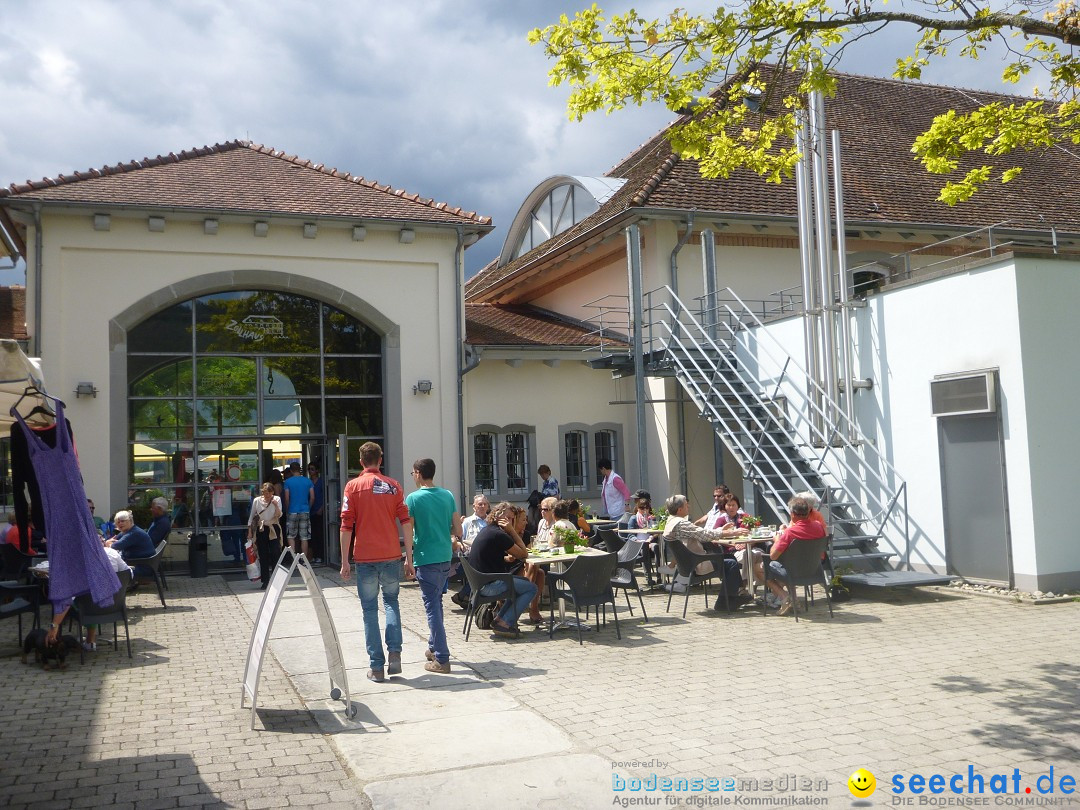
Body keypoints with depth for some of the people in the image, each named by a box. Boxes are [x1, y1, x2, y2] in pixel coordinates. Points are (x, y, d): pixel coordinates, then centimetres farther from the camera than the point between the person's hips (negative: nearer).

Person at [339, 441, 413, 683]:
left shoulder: (354, 486, -1)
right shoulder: (393, 486, 5)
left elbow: (346, 525, -5)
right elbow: (406, 522, 0)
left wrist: (345, 561, 0)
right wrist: (409, 558, 4)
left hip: (365, 557, -2)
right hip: (391, 555, 2)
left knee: (370, 609, 6)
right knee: (391, 601, 19)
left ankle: (377, 667, 7)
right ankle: (395, 653, 3)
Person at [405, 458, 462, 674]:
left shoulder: (413, 498, -9)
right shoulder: (448, 496, 4)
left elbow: (408, 532, -8)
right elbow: (458, 531, 5)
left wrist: (409, 559, 5)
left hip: (426, 559, -5)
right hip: (445, 558, 5)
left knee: (432, 606, -1)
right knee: (436, 602, 21)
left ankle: (441, 659, -1)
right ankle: (434, 647, 32)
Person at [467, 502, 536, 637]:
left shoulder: (487, 530, 13)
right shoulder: (499, 535, -18)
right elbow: (524, 554, -11)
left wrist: (506, 558, 7)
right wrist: (512, 531, -9)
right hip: (488, 585, -10)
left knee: (524, 582, 23)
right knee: (531, 588, -7)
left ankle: (499, 619, 18)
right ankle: (505, 624, -7)